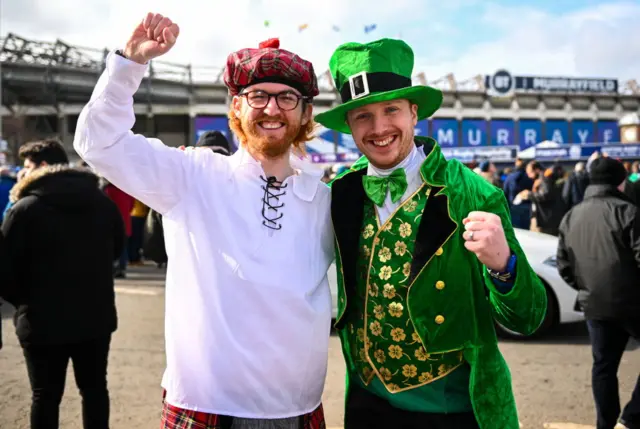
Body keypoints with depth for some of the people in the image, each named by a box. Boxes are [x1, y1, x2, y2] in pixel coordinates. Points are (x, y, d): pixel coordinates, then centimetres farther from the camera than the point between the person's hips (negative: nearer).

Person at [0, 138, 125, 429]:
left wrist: (24, 301, 6)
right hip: (96, 316, 4)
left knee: (45, 395, 9)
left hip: (44, 321, -4)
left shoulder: (25, 208, -12)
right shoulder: (104, 202, 3)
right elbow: (117, 248, 17)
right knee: (94, 387, 17)